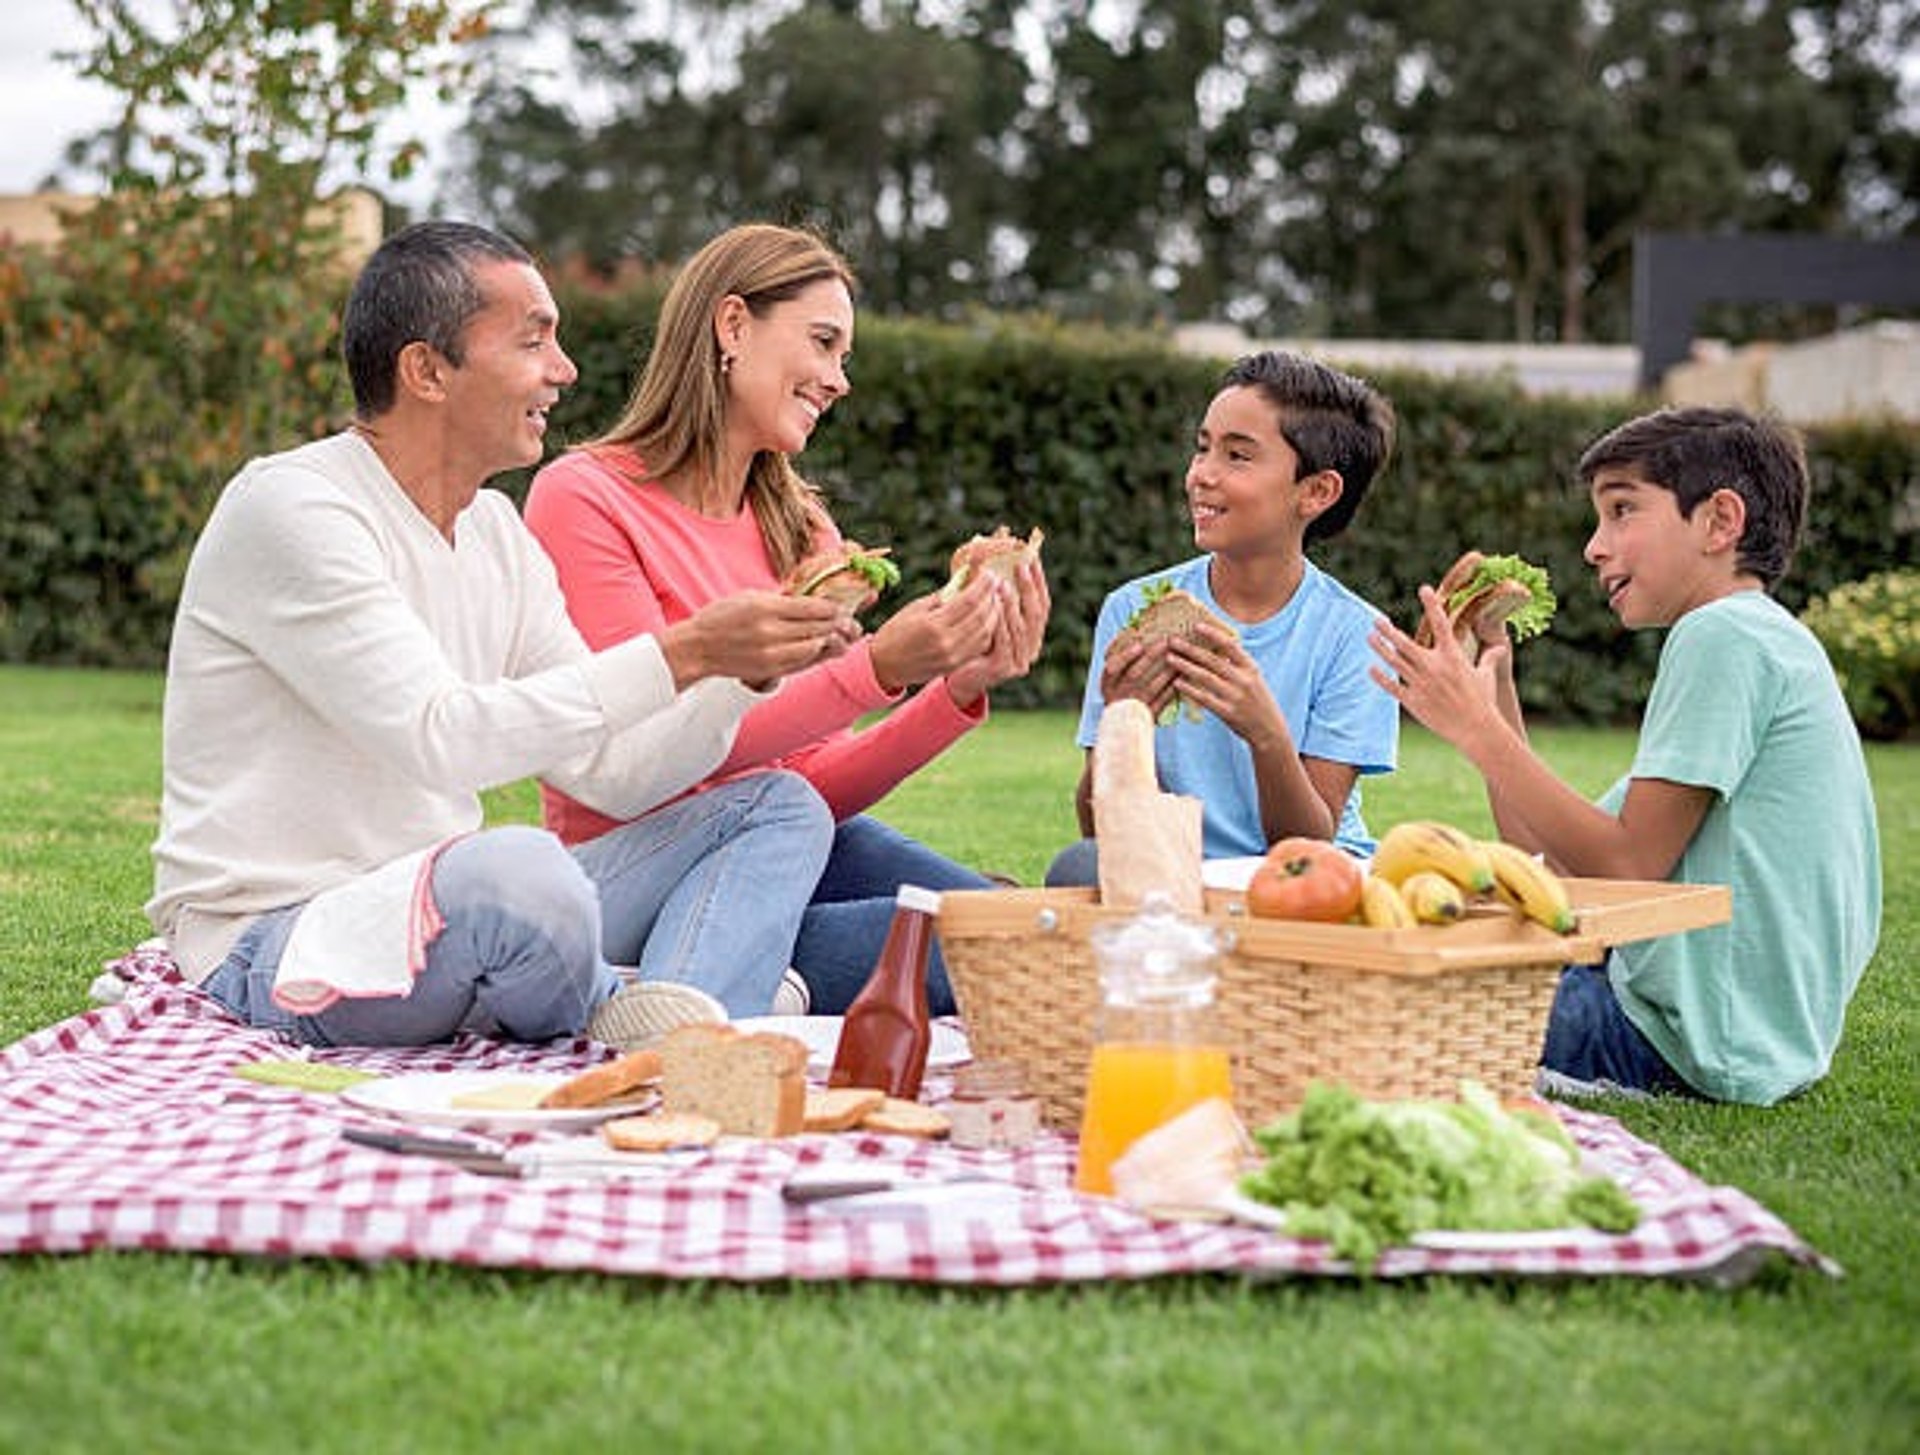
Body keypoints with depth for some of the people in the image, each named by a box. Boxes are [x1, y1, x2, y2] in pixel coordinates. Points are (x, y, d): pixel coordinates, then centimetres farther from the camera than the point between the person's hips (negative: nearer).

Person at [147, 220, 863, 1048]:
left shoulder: (498, 532, 13)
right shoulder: (287, 508, -14)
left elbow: (612, 773, 11)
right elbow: (441, 738, -26)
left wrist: (746, 673, -6)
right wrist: (684, 654, -26)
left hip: (439, 909, 9)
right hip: (273, 943, -9)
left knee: (779, 808, 3)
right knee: (520, 868, -41)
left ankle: (677, 1023, -25)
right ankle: (602, 1019, -8)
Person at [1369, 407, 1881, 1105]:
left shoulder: (1725, 636, -13)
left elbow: (1626, 865, -19)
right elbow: (1551, 859, 14)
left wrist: (1476, 727, -15)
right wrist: (1493, 688, 10)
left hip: (1700, 1040, -10)